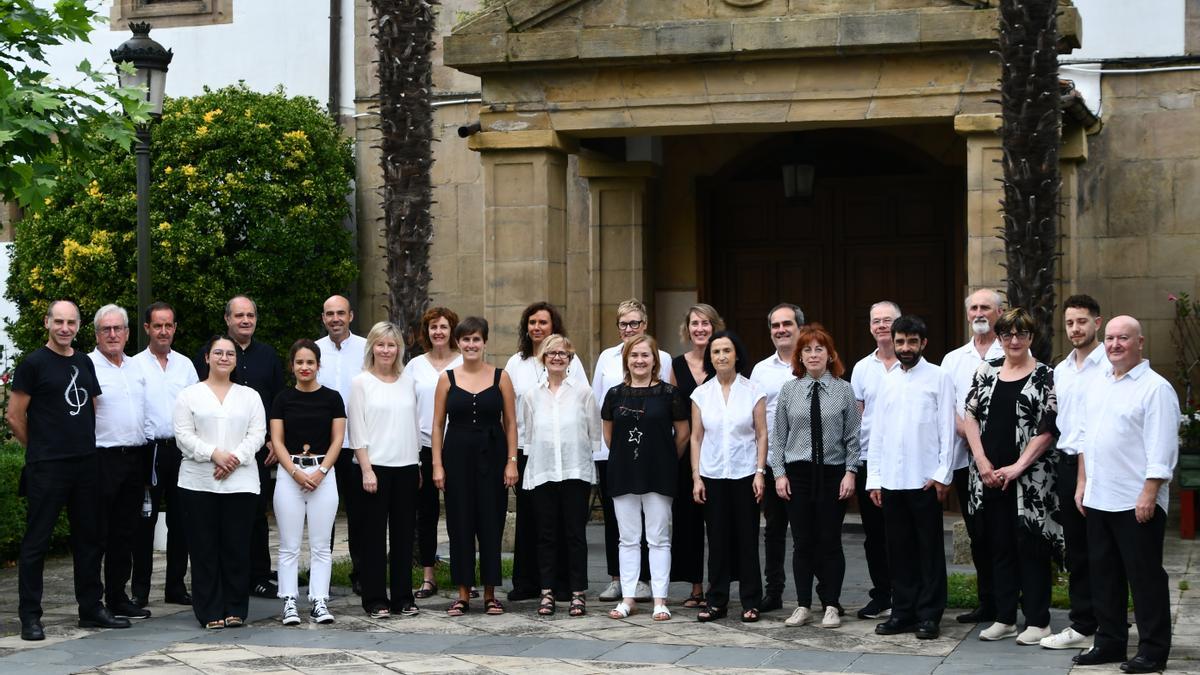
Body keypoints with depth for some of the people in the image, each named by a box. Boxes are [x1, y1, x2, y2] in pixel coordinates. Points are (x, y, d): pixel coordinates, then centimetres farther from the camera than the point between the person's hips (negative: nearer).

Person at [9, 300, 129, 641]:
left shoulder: (85, 363, 12)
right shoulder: (33, 364, -5)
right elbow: (15, 416, -4)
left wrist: (86, 445, 14)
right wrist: (40, 448, 3)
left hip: (87, 463, 6)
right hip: (46, 469, -6)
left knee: (89, 539, 12)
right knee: (36, 542, -2)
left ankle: (91, 609, 21)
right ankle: (30, 616, 3)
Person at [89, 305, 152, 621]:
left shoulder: (136, 368, 15)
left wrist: (144, 452, 15)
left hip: (134, 458, 7)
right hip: (102, 460, -7)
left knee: (125, 533, 12)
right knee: (97, 533, -3)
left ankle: (117, 598, 20)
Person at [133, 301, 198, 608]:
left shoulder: (185, 365, 10)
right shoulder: (135, 365, 0)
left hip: (181, 448, 3)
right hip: (148, 449, -3)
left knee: (180, 520, 7)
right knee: (145, 521, 1)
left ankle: (176, 587, 15)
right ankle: (140, 590, 7)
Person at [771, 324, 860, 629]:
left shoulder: (844, 390, 1)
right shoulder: (789, 391, 5)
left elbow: (852, 437, 1)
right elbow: (778, 436, 6)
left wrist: (850, 472, -6)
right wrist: (780, 473, 0)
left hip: (833, 473, -1)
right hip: (798, 473, 1)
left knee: (830, 541, 3)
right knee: (802, 542, 6)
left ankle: (831, 606, 12)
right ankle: (803, 605, 15)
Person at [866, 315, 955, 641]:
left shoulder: (938, 378, 0)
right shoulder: (887, 381, 12)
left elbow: (947, 429, -4)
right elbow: (876, 433, 12)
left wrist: (943, 474, -10)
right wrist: (874, 478, 7)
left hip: (925, 479, -4)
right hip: (891, 479, 4)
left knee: (930, 550, 2)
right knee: (899, 550, 9)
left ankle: (929, 615, 7)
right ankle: (903, 612, 17)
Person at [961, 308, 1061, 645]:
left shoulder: (1045, 376, -3)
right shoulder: (986, 372, 9)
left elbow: (1048, 429, -8)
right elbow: (970, 417, 6)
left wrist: (1018, 466, -13)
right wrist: (983, 462, -5)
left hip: (1030, 478, -4)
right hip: (990, 475, 4)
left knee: (1031, 548, 0)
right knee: (1000, 547, 10)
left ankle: (1037, 621, 8)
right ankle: (1004, 619, 18)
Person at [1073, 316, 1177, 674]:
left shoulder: (1155, 388, -10)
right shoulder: (1100, 386, 14)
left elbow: (1161, 449, -15)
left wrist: (1149, 494, -20)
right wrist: (1083, 484, 16)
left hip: (1136, 503, -8)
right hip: (1098, 499, 8)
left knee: (1145, 577, -1)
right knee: (1104, 576, 14)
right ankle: (1110, 642, 24)